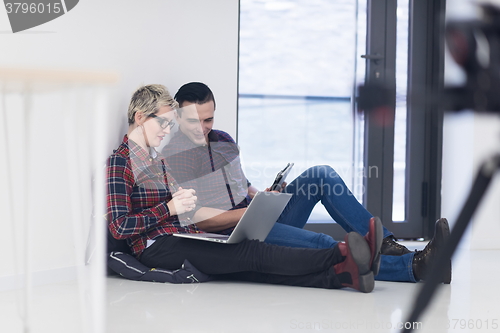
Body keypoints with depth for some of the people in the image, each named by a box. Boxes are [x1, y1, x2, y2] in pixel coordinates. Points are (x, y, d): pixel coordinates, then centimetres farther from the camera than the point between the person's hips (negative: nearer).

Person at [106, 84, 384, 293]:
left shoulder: (158, 159, 25)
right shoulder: (120, 162, -3)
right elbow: (119, 227, -13)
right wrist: (169, 208, -15)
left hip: (185, 240, 8)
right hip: (157, 248, -8)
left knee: (256, 269, -18)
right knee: (251, 252, -25)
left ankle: (344, 274, -40)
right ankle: (340, 256, -40)